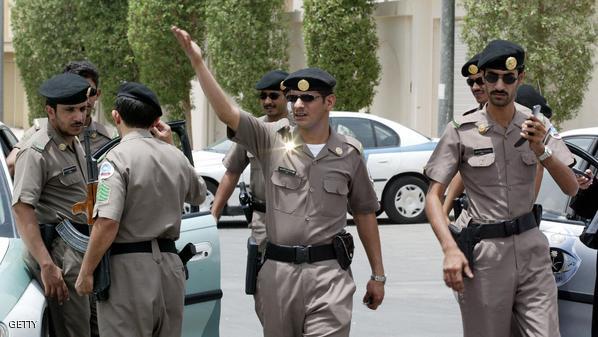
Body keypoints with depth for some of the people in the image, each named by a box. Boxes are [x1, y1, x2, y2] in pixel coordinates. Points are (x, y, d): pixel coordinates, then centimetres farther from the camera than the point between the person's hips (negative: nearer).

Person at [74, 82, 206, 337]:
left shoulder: (118, 158, -11)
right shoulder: (175, 156, 11)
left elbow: (107, 223, -21)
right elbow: (199, 195, 32)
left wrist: (86, 272, -13)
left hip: (129, 268, -6)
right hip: (171, 264, 7)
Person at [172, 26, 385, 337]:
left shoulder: (349, 154, 5)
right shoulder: (272, 144, 3)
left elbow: (364, 214, 13)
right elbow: (225, 112, -7)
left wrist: (377, 275, 13)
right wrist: (196, 60, -16)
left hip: (329, 274, -2)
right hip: (278, 270, 2)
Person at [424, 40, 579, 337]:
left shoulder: (535, 128, 8)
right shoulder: (461, 131, -2)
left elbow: (571, 189, 3)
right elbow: (433, 197, -4)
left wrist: (542, 151, -15)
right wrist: (450, 249, -19)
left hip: (531, 246, 3)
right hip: (483, 251, -2)